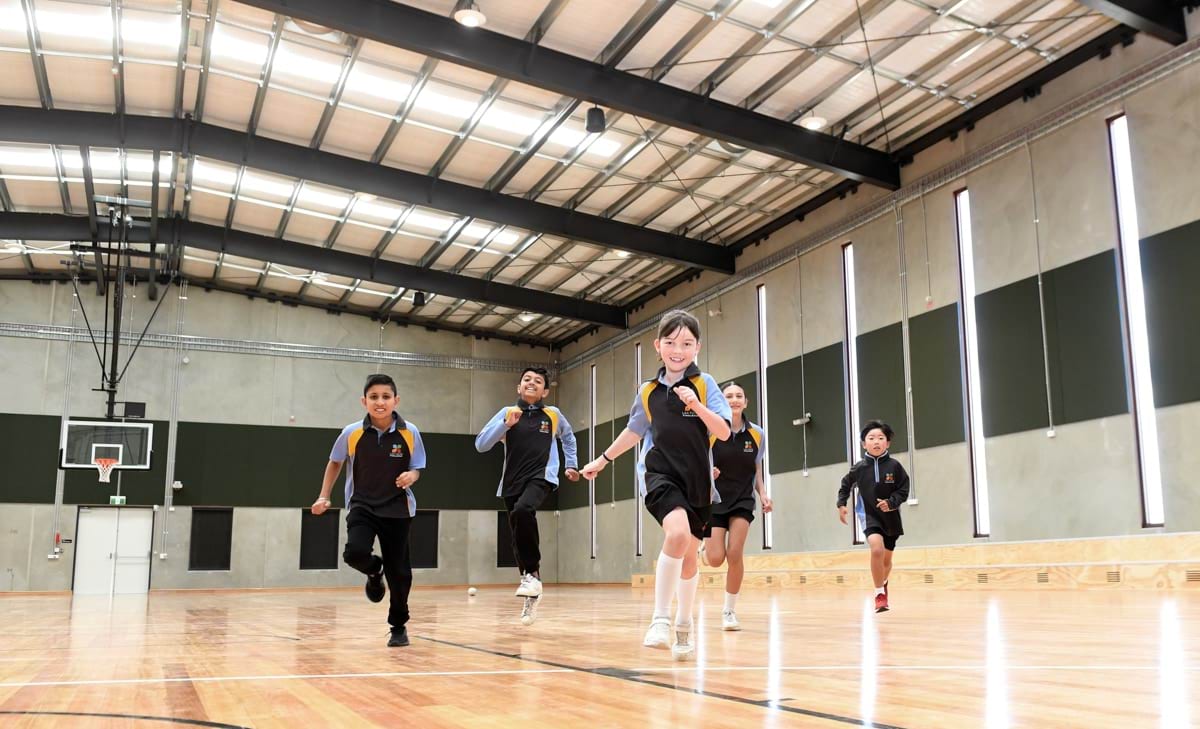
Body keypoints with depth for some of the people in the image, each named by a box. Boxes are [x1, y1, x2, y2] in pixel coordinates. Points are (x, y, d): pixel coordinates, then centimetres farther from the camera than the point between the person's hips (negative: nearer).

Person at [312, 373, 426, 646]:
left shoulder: (409, 432, -10)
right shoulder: (352, 433, -8)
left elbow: (416, 469, 2)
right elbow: (335, 463, 10)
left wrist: (411, 476, -21)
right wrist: (324, 496, 7)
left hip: (397, 509, 0)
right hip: (362, 506, 0)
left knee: (398, 570, 2)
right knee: (355, 552, -25)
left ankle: (399, 626, 26)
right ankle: (375, 572, 13)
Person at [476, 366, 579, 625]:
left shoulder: (553, 415, 7)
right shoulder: (508, 412, 5)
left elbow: (568, 437, 29)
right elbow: (480, 445, -5)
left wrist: (572, 464, 23)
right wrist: (506, 424, -15)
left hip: (541, 478, -3)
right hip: (512, 482, 3)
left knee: (522, 511, -33)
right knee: (518, 535, 4)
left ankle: (532, 573, -20)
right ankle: (531, 594, 20)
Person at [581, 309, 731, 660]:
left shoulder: (704, 383, -3)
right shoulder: (648, 391, 4)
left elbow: (724, 432, -9)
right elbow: (634, 430, 20)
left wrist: (697, 405, -24)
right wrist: (603, 460, 28)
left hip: (697, 480, 1)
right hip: (660, 473, -1)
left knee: (689, 556, 10)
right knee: (678, 532, -28)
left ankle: (683, 626, 32)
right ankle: (660, 619, -19)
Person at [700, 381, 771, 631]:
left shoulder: (757, 434, -2)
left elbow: (757, 469, 11)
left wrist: (763, 494, -3)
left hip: (743, 500, 1)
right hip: (714, 499, -1)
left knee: (735, 555, -10)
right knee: (715, 559, -7)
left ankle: (729, 611, 6)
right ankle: (705, 546, 31)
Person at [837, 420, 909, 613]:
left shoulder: (894, 466, -11)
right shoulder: (859, 468, -8)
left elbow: (903, 490, -6)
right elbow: (846, 485, 9)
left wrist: (891, 502, -21)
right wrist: (841, 504, 0)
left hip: (890, 517, 2)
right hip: (869, 515, -2)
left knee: (886, 558, 15)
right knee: (877, 548, -27)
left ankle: (883, 584, 49)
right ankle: (879, 593, -12)